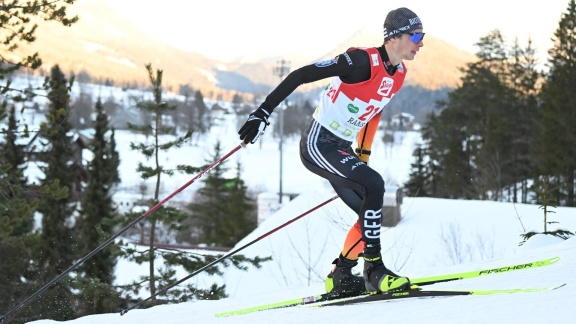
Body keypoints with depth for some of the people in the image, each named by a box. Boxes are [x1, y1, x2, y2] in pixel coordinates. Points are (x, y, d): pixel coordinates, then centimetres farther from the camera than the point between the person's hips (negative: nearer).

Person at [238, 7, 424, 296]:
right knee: (374, 184, -25)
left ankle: (340, 277, 17)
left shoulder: (399, 74, 5)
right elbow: (300, 75, -20)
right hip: (319, 143, -9)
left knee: (371, 213, 4)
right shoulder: (362, 61, -20)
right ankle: (374, 270, -22)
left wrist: (363, 156, 24)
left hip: (341, 149, 9)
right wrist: (263, 112, -24)